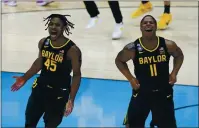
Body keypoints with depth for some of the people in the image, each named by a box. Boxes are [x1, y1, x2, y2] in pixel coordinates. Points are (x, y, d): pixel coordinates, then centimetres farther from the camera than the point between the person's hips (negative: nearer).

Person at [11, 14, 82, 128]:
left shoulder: (72, 50, -21)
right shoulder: (43, 43, -4)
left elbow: (77, 75, -14)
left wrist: (71, 99, -20)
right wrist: (24, 78, 13)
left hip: (59, 93, -6)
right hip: (40, 87, 6)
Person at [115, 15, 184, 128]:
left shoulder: (168, 45, -12)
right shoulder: (132, 48, -17)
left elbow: (179, 55, 9)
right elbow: (119, 60, 2)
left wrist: (174, 73, -4)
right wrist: (130, 78, -7)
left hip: (163, 93, 1)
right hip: (141, 93, -1)